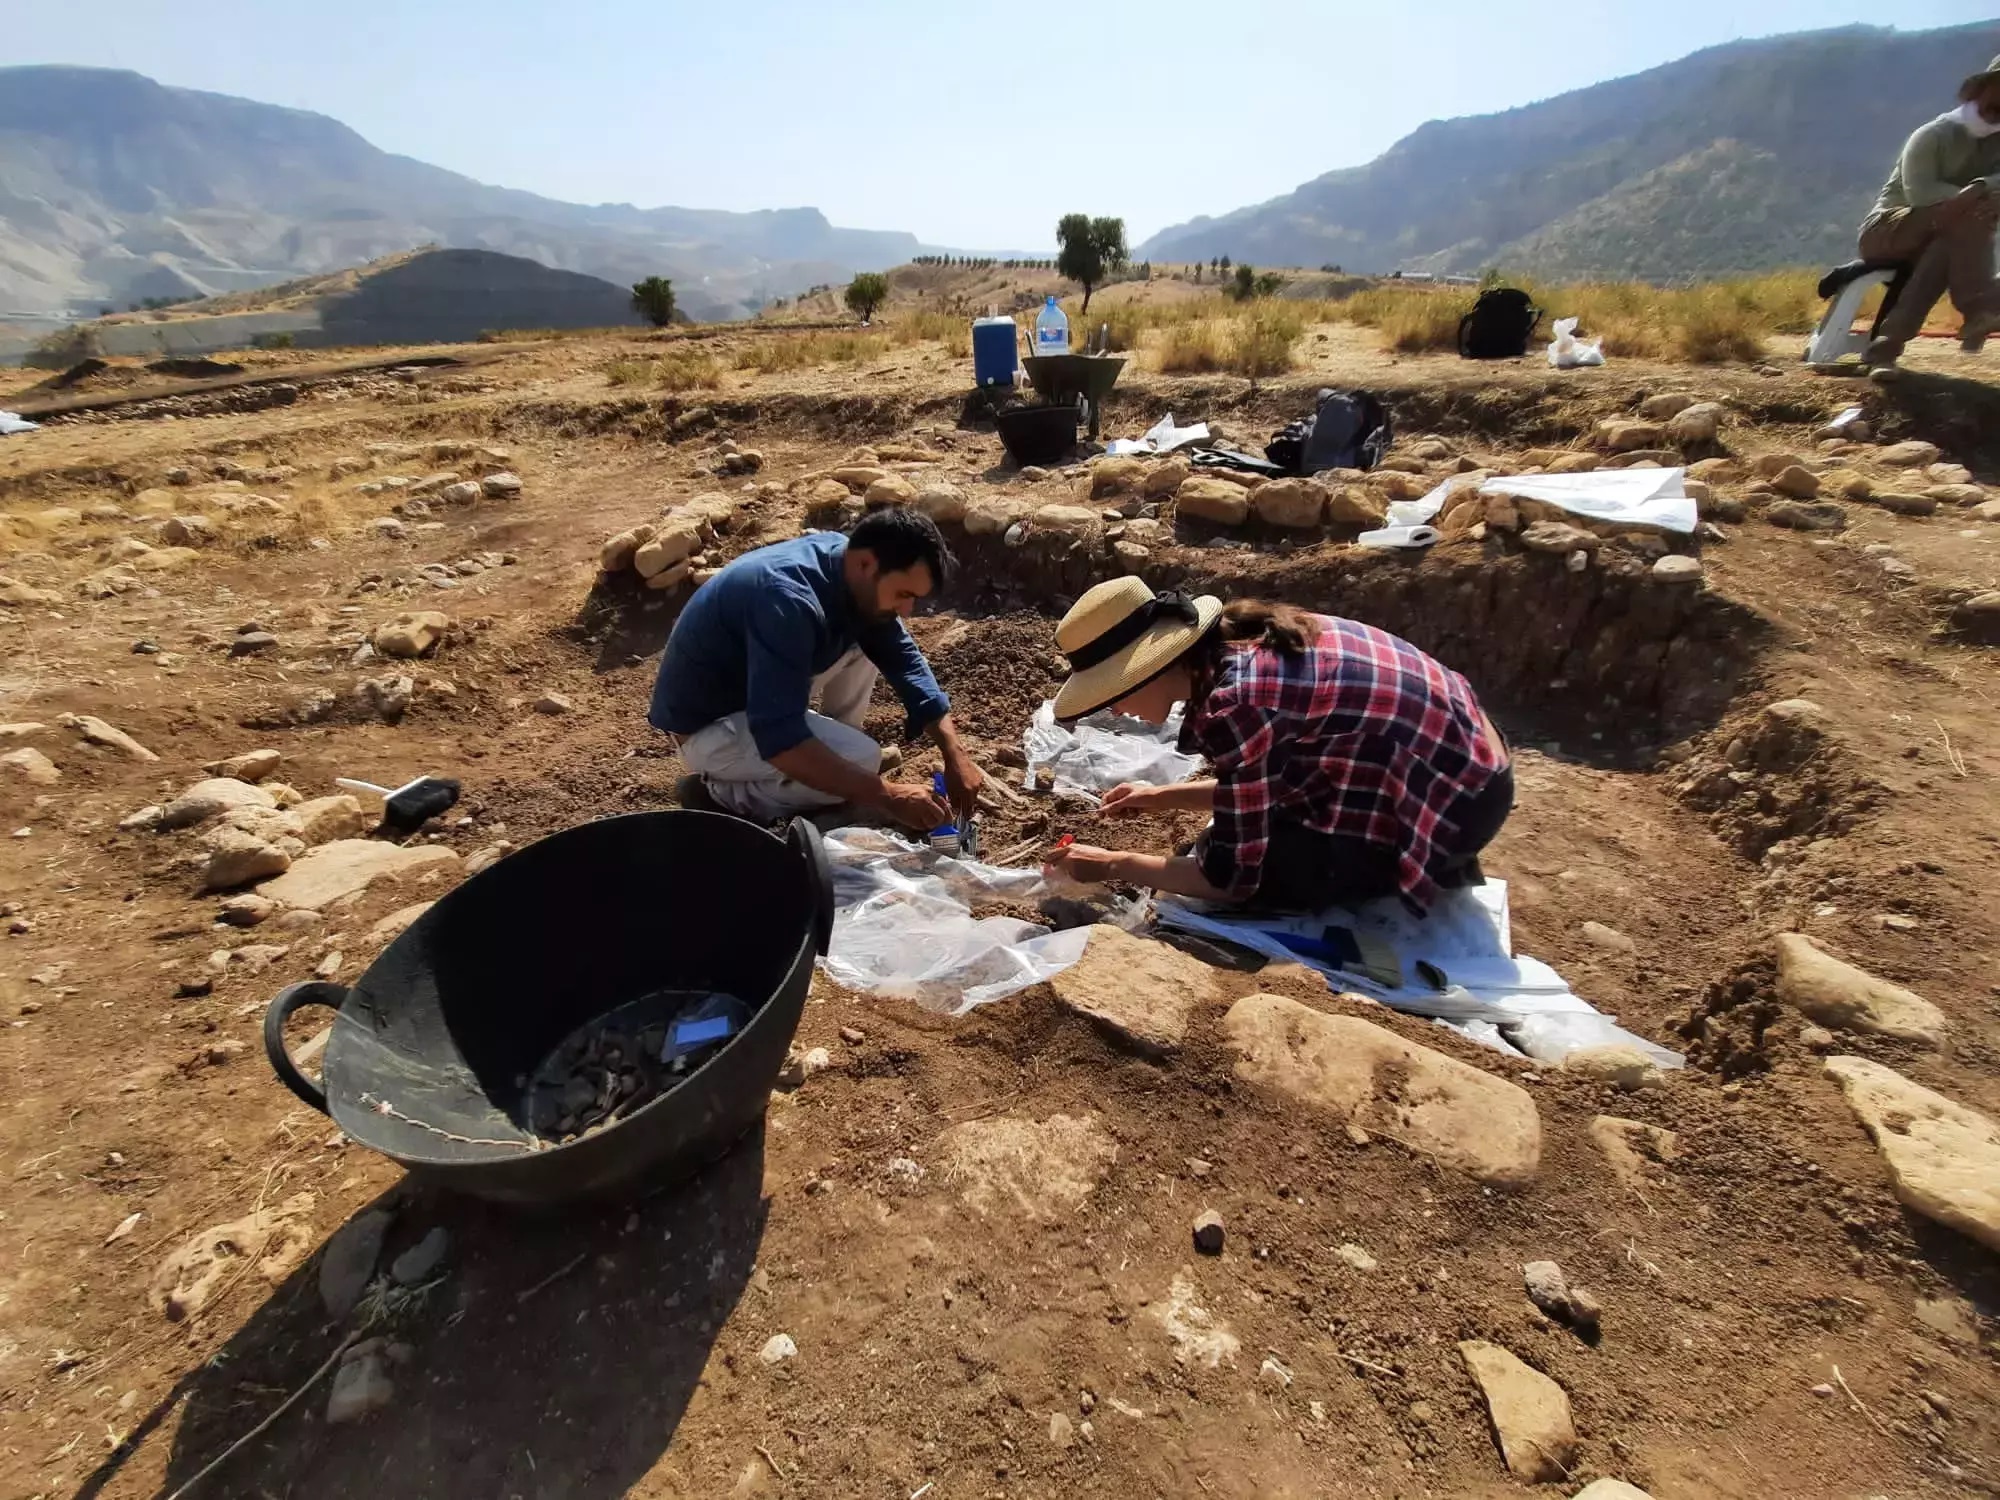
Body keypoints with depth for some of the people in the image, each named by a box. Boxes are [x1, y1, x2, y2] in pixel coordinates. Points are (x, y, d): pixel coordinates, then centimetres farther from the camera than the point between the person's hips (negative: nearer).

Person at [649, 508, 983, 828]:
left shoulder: (849, 564, -9)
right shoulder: (788, 601, -35)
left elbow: (903, 659, -3)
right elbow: (778, 740, -38)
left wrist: (955, 755, -12)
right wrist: (887, 797, -36)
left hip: (762, 697, 8)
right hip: (707, 725, -8)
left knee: (870, 641, -1)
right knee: (862, 758, -23)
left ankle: (834, 747, 9)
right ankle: (721, 794, -6)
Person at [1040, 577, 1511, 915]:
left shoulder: (1234, 701, -28)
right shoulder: (1240, 642, -2)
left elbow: (1234, 874, -19)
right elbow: (1258, 783, 13)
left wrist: (1112, 865, -10)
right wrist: (1163, 797, 12)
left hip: (1454, 801, -8)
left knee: (1259, 870, -8)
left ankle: (1427, 871, 4)